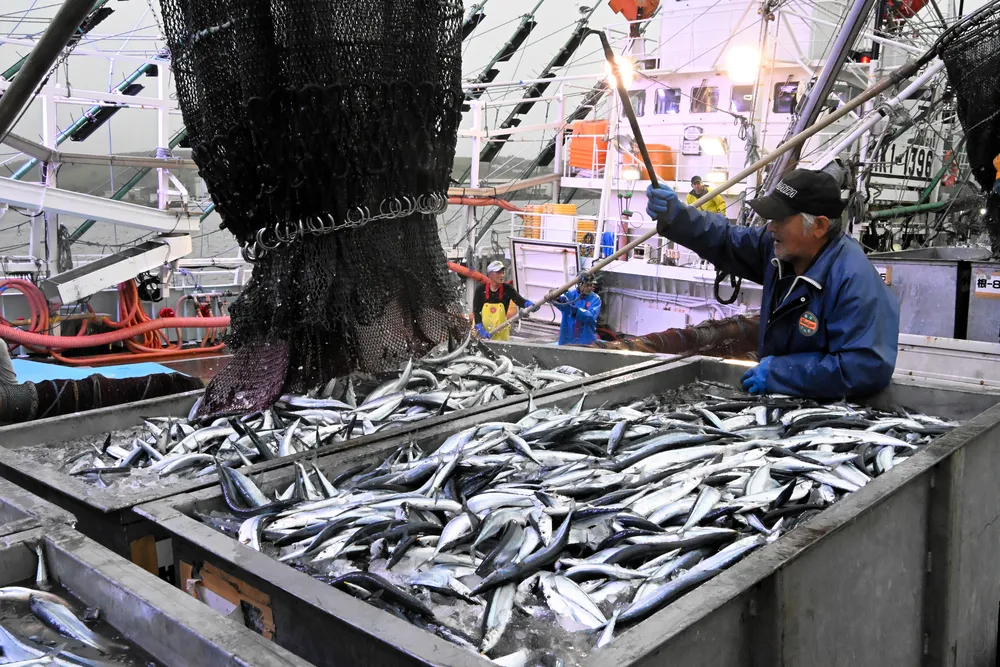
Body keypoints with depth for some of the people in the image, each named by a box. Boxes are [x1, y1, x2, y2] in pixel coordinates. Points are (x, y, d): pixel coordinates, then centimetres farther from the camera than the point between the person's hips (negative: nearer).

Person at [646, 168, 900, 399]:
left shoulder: (856, 281, -25)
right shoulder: (779, 246, -1)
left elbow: (868, 368, -31)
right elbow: (725, 241, 11)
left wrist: (778, 372, -25)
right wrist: (675, 216, -6)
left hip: (829, 410, -7)